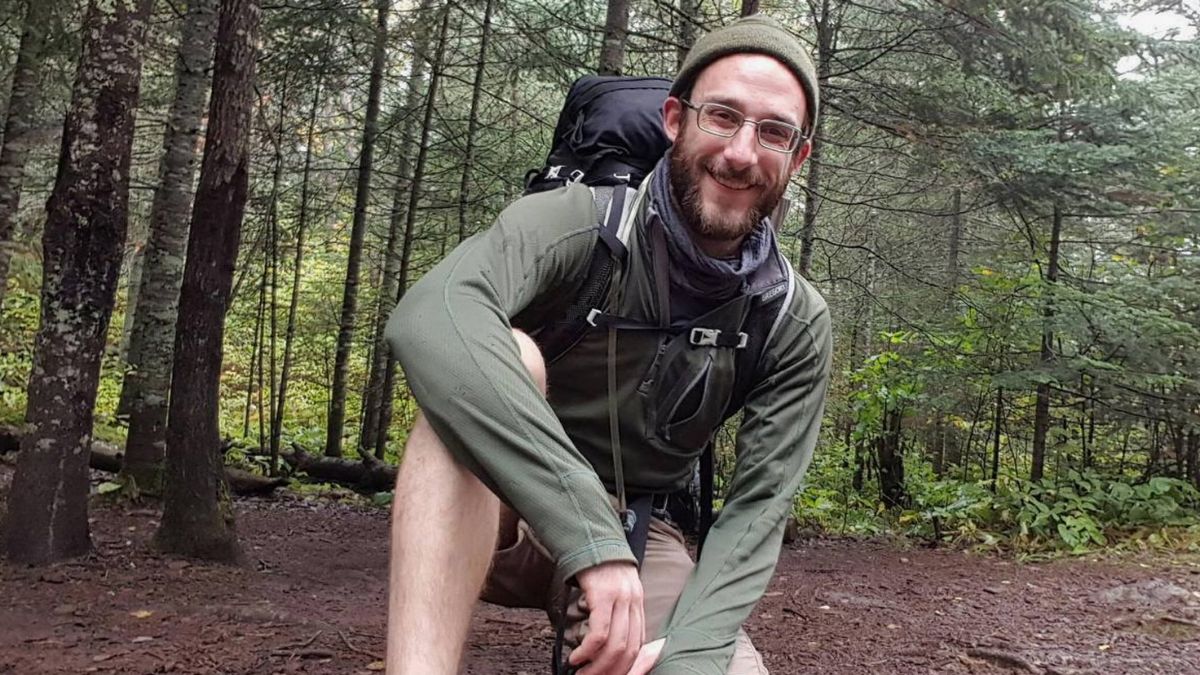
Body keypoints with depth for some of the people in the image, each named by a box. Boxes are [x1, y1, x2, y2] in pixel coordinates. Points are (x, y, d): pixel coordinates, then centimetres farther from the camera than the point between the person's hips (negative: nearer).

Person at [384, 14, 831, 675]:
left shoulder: (796, 324, -9)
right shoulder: (579, 222, -22)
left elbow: (758, 505, -12)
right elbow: (427, 321, -42)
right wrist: (591, 534, -49)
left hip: (638, 533, 3)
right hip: (490, 517, -2)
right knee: (509, 356, -35)